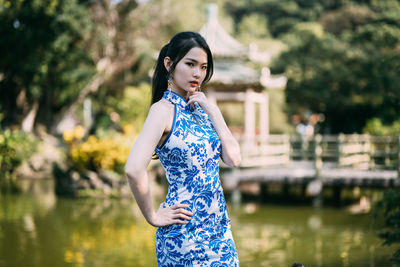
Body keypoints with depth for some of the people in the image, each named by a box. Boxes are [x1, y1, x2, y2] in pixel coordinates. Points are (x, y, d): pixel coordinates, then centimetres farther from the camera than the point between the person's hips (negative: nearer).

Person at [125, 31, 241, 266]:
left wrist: (212, 110, -4)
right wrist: (153, 217, -16)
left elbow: (233, 158, 1)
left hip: (218, 227, 7)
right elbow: (134, 169, -27)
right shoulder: (164, 109, -12)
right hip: (186, 235, -7)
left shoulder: (202, 107, 10)